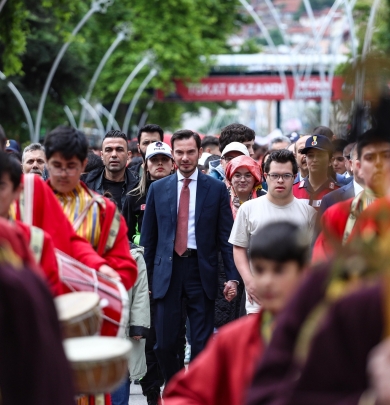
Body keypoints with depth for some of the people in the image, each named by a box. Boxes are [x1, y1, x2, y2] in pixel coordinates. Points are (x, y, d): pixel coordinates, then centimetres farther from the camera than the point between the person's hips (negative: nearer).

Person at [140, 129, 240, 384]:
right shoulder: (158, 189, 8)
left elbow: (226, 237, 2)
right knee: (165, 343, 2)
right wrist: (145, 276, 4)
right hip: (168, 270, 1)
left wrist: (233, 276, -5)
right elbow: (148, 237, 10)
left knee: (202, 344, 2)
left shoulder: (216, 189, 3)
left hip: (201, 270, -1)